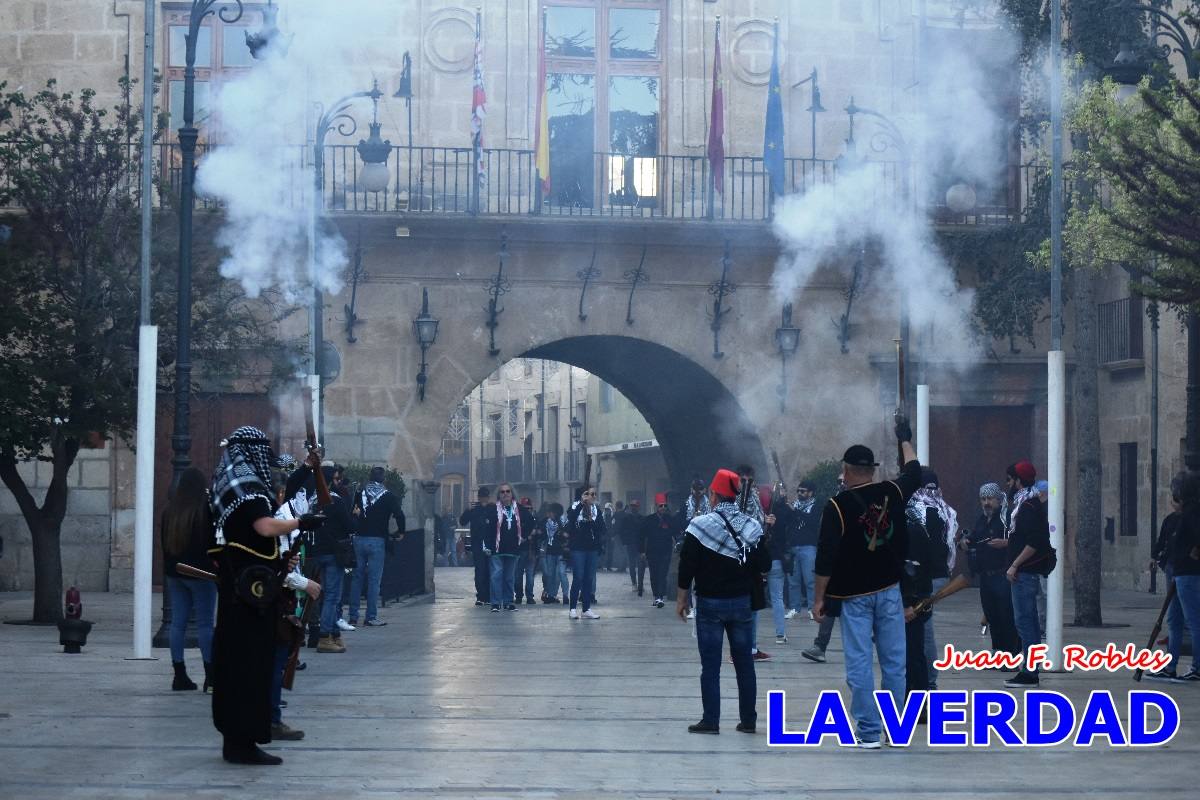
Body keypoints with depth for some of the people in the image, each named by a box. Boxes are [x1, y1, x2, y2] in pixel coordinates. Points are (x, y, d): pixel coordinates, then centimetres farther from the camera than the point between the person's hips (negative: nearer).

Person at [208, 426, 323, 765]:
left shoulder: (228, 482, 17)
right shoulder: (247, 482, -14)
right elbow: (265, 526, -26)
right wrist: (300, 523, -12)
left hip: (234, 584, 10)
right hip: (251, 584, -10)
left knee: (233, 658, 13)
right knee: (251, 660, -7)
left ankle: (234, 737, 18)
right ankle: (243, 741, -6)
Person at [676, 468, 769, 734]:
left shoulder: (701, 525, -11)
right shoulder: (751, 526, -1)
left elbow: (687, 566, -10)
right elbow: (764, 564, 3)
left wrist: (682, 598, 0)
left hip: (710, 603, -3)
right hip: (742, 602, 3)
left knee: (710, 665, 1)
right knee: (744, 662, 10)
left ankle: (710, 720, 0)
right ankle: (748, 719, 13)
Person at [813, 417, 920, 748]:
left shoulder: (838, 506, -11)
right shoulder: (891, 493, 0)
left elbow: (826, 556, -12)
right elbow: (914, 472, 23)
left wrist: (819, 598, -5)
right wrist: (905, 440, 39)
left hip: (854, 596, -3)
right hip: (889, 590, 3)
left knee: (859, 665, -1)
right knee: (894, 662, 8)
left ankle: (869, 732, -2)